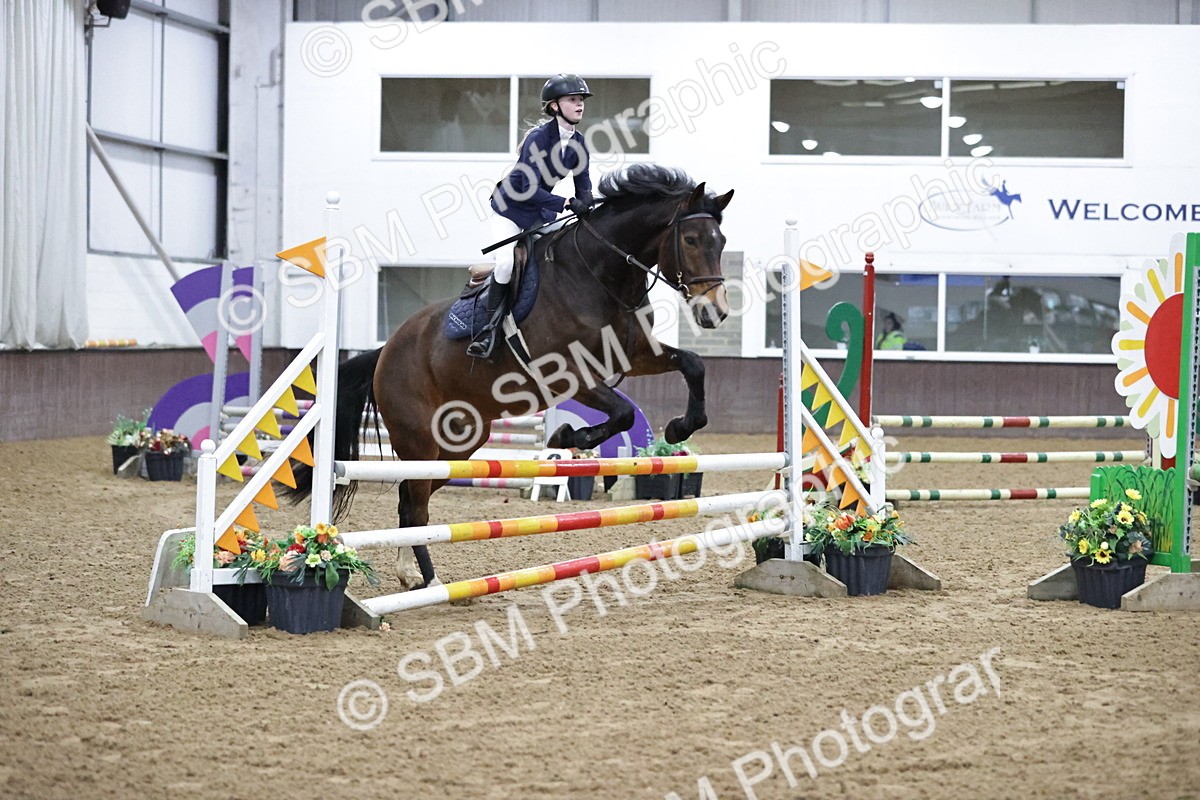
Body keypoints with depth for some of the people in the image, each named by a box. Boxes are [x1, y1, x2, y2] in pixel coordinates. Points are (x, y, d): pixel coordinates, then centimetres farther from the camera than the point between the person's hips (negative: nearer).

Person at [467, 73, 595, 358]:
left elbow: (584, 187, -1)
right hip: (510, 207, -7)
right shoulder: (538, 138, -25)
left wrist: (586, 206, -22)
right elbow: (531, 190, -30)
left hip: (542, 210, 7)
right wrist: (567, 203, -36)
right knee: (506, 262, -23)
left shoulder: (579, 144, -6)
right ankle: (492, 327, -12)